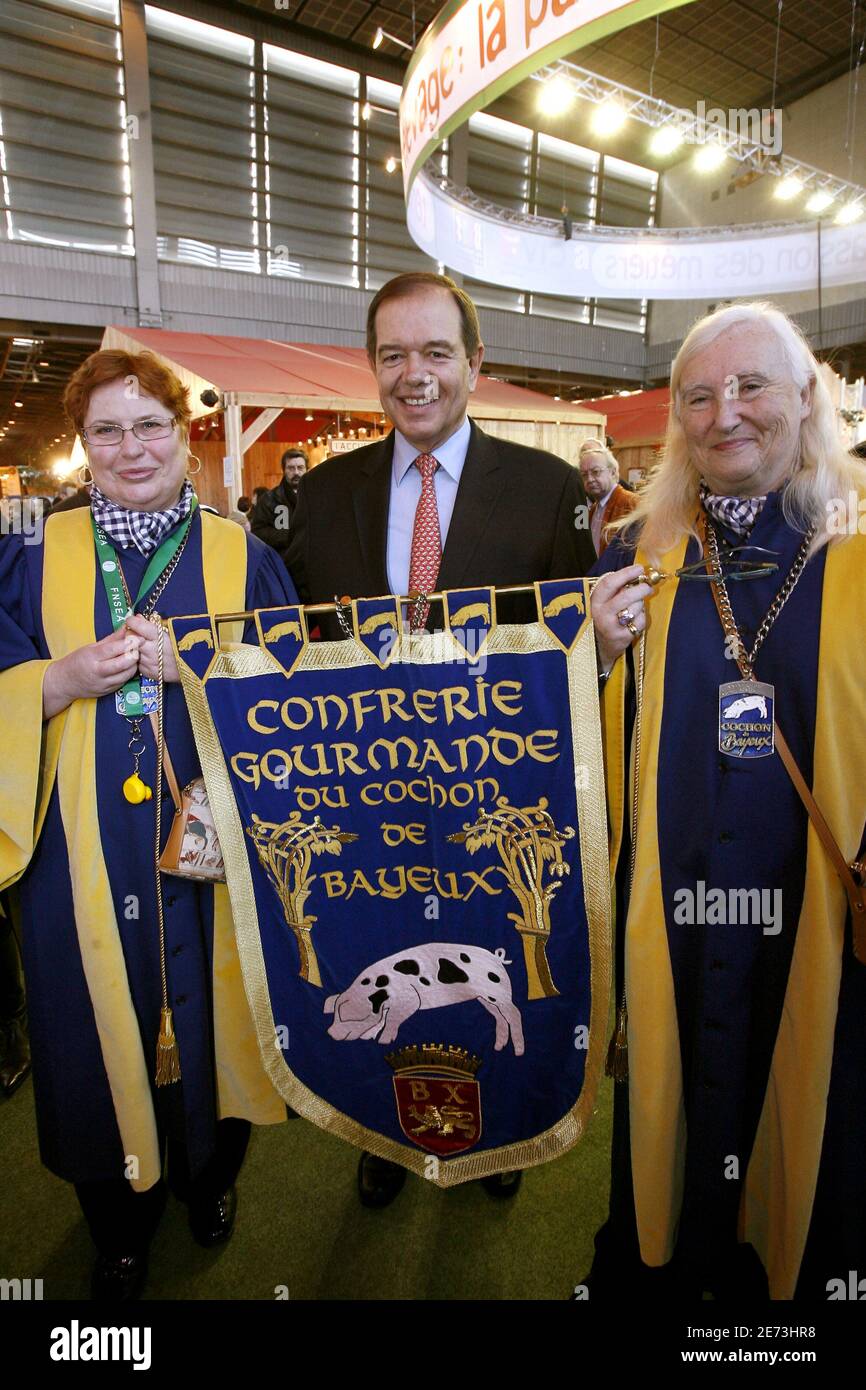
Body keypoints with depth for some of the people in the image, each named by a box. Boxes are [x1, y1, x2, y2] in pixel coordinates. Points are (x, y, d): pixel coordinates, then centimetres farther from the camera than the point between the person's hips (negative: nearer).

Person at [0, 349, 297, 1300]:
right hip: (84, 856, 1)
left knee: (210, 1014, 13)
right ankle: (119, 1228, 42)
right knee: (101, 1024, 12)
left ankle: (211, 1178, 46)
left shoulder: (243, 557, 3)